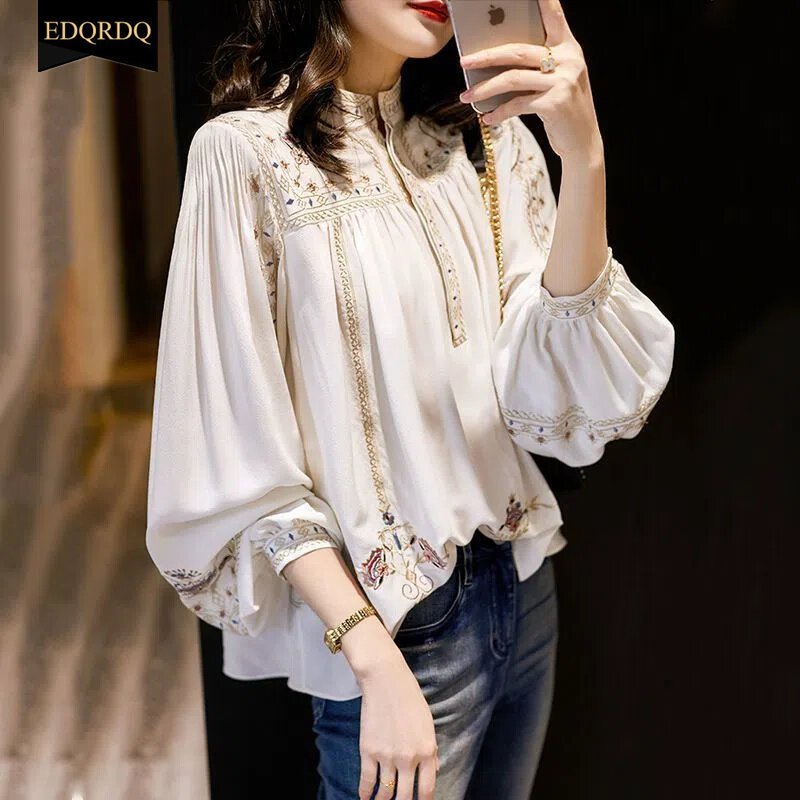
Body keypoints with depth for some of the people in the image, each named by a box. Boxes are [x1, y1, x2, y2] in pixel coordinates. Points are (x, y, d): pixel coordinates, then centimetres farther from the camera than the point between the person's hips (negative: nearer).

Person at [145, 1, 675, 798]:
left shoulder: (488, 136, 2)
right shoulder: (248, 151, -12)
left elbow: (551, 387, -9)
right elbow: (244, 460, -13)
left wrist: (584, 157, -21)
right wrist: (376, 661, -17)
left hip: (524, 582, 6)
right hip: (391, 616, -5)